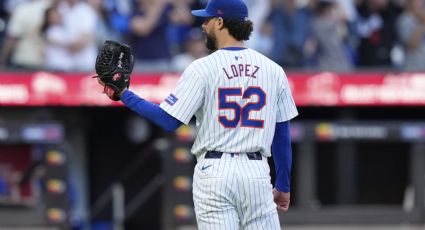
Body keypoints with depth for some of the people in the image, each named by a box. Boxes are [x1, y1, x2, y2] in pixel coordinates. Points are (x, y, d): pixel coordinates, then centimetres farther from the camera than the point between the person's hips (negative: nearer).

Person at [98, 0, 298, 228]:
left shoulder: (202, 68, -4)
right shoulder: (273, 70, 7)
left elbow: (169, 120, -7)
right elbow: (282, 134, 11)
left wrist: (125, 96, 2)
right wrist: (283, 185, 19)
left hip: (214, 173, -2)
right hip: (257, 173, 2)